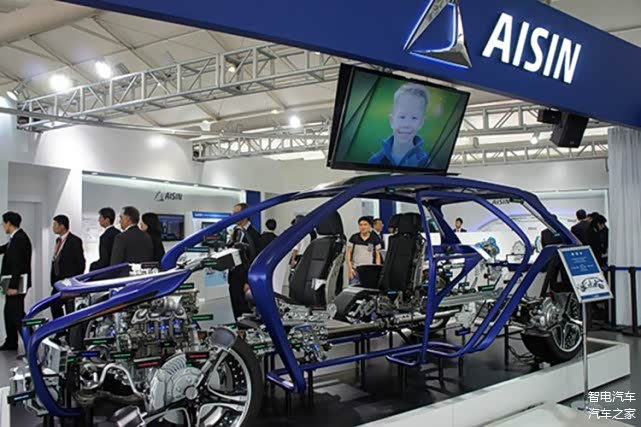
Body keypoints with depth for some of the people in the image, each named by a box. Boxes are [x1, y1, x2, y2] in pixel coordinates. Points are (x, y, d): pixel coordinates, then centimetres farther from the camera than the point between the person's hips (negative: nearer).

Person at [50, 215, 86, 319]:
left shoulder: (74, 241, -11)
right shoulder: (58, 240, 13)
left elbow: (80, 262, -12)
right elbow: (56, 260, 16)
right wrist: (54, 280, 11)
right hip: (58, 280, 8)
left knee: (70, 309, -2)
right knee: (54, 306, 9)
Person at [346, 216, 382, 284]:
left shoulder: (375, 239, 5)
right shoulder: (354, 238, 4)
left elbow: (377, 255, 8)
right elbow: (348, 253, 5)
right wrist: (350, 268, -3)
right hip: (355, 270, 0)